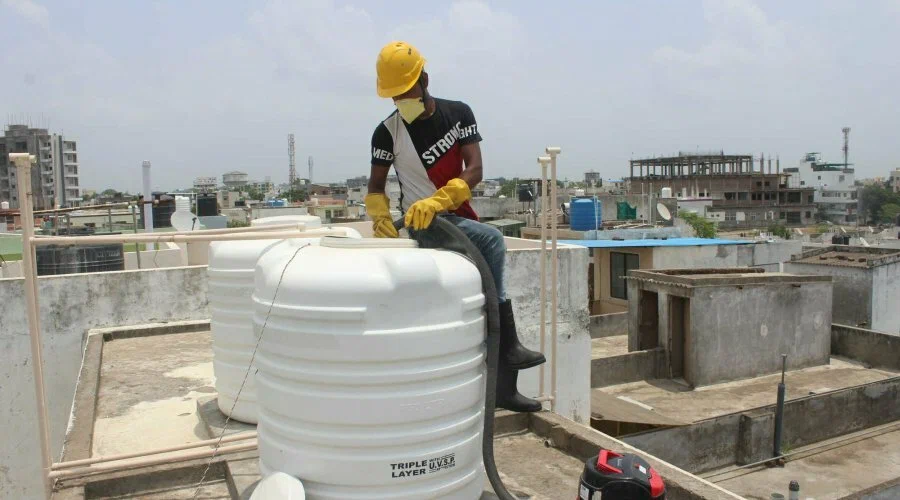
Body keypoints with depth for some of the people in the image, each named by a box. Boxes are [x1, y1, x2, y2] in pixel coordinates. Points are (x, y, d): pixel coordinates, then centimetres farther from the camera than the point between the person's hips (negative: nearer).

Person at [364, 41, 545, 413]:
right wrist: (380, 216, -16)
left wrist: (438, 200, -29)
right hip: (423, 225, -4)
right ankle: (508, 343, -20)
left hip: (459, 217, 5)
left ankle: (504, 388, 9)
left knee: (493, 278, -3)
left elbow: (474, 170, -11)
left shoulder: (458, 114, 0)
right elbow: (376, 185, 6)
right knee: (491, 240, -29)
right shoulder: (387, 132, -4)